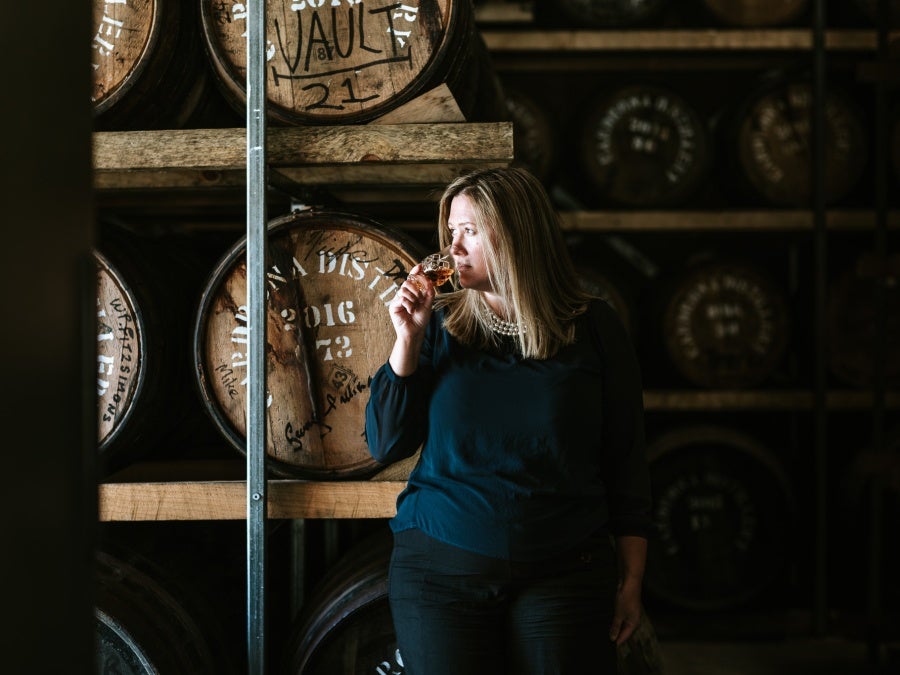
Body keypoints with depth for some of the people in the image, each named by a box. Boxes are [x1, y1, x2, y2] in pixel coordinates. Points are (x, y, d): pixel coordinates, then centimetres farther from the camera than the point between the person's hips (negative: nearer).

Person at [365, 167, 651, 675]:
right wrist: (408, 339, -8)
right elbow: (386, 446, 1)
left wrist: (631, 581, 1)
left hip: (562, 576, -1)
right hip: (439, 571, 1)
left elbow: (626, 460, 3)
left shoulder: (592, 328, 0)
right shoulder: (439, 326, 4)